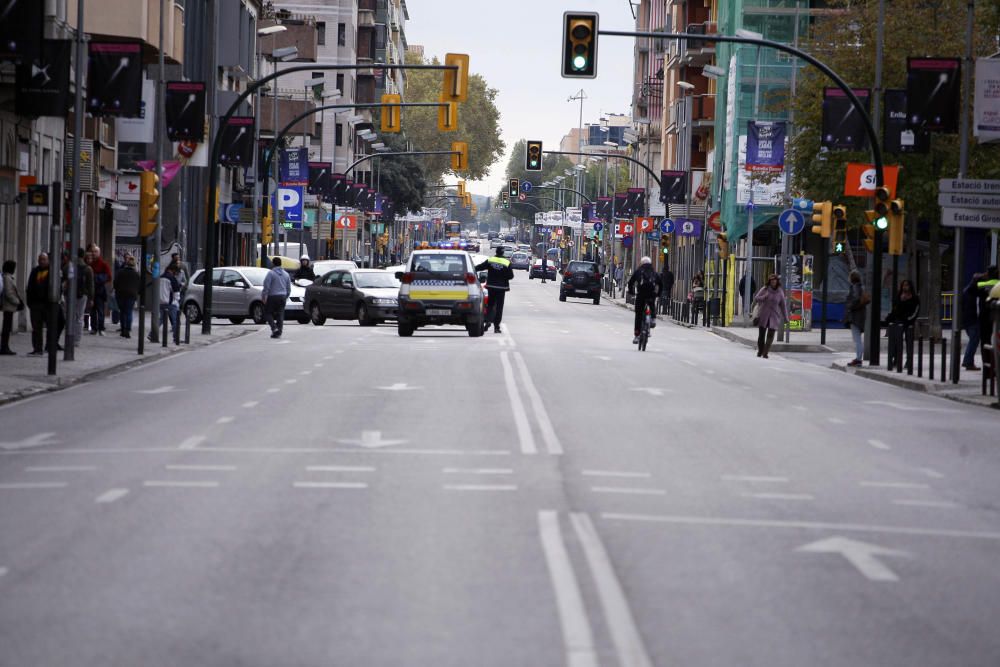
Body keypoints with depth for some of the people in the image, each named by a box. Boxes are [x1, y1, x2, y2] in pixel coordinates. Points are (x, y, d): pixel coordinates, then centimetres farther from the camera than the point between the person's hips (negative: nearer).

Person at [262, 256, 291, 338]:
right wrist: (286, 297, 25)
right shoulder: (285, 274, 11)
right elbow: (289, 288, 16)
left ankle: (274, 328, -13)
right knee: (280, 315, 6)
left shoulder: (271, 273, -9)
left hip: (272, 296, -5)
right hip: (282, 297, 5)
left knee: (268, 313, 6)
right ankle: (278, 333, 3)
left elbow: (266, 286, -13)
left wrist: (264, 296, -6)